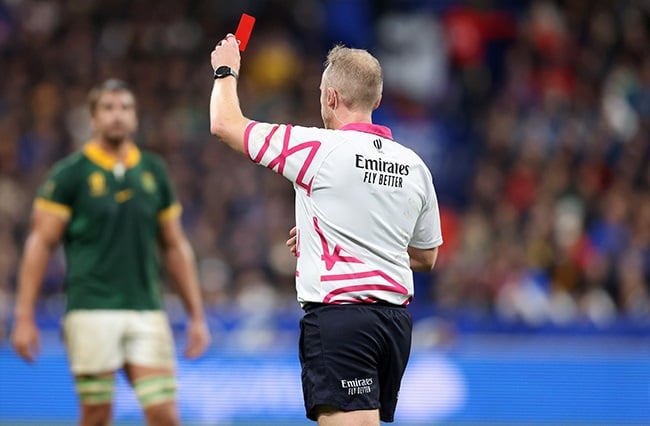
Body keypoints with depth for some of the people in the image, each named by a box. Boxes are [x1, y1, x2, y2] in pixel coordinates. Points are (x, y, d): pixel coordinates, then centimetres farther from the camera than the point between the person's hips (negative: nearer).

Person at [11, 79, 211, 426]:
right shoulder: (70, 173, 0)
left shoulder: (154, 172, 12)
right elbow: (40, 244, -1)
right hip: (92, 311, -3)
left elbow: (175, 247, 18)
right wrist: (24, 318, -7)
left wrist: (196, 315, 14)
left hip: (147, 310, 3)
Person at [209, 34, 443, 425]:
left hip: (338, 316, -7)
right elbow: (427, 257, 20)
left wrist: (226, 70, 22)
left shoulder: (320, 148, -9)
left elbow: (225, 124, 0)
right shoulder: (414, 166, 9)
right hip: (395, 318, 7)